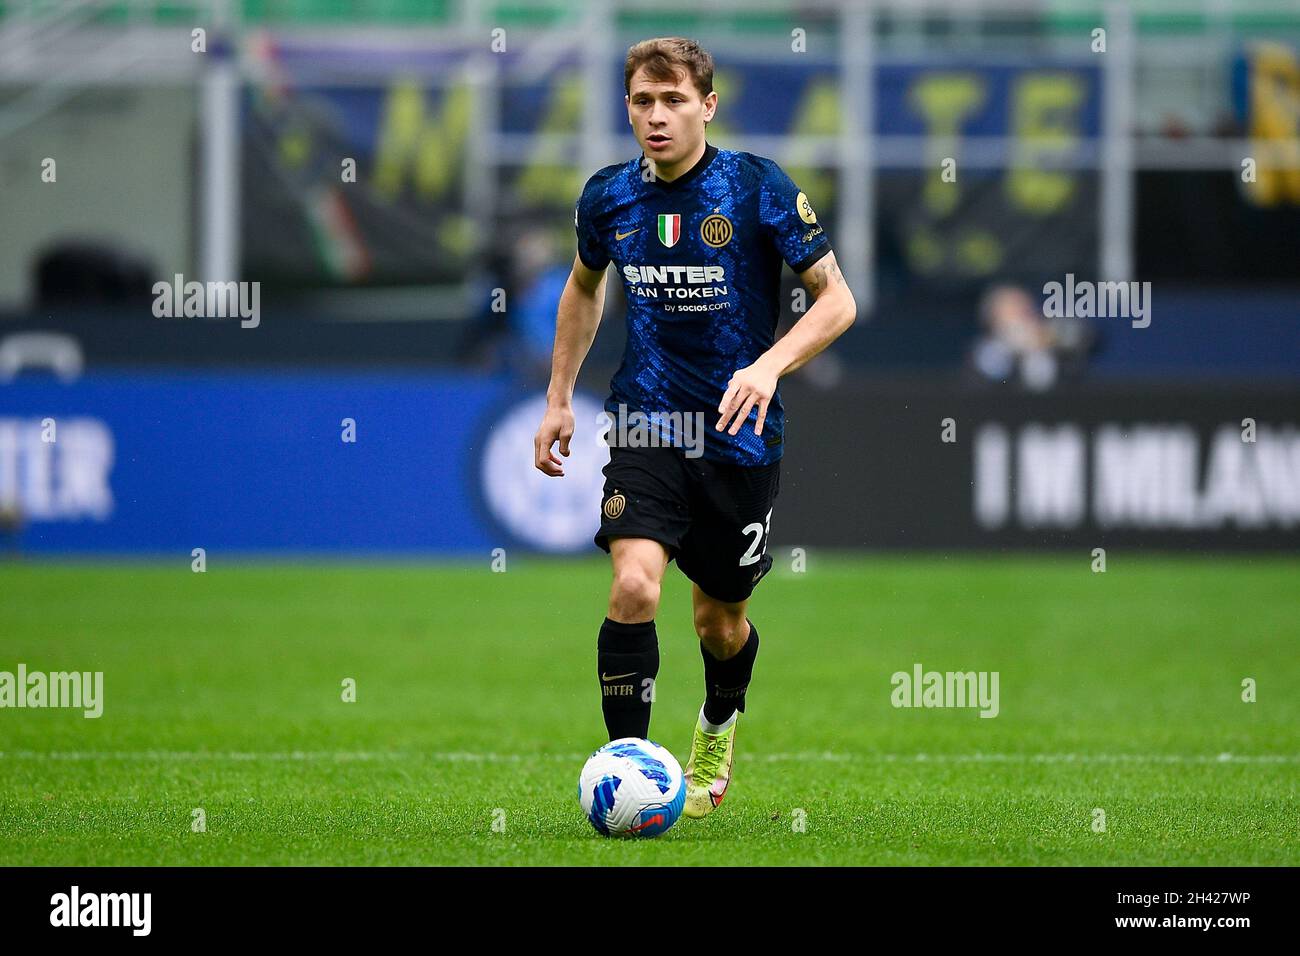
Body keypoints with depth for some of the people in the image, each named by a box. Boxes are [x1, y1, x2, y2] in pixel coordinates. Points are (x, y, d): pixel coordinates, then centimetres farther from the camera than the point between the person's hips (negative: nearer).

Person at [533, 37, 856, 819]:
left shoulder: (758, 187, -11)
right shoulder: (609, 197, 0)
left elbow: (837, 301, -10)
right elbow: (586, 286, 21)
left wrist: (769, 366, -26)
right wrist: (559, 397, 16)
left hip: (739, 436, -1)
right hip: (647, 428, 1)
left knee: (721, 620, 13)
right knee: (634, 585, -23)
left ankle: (718, 733, 46)